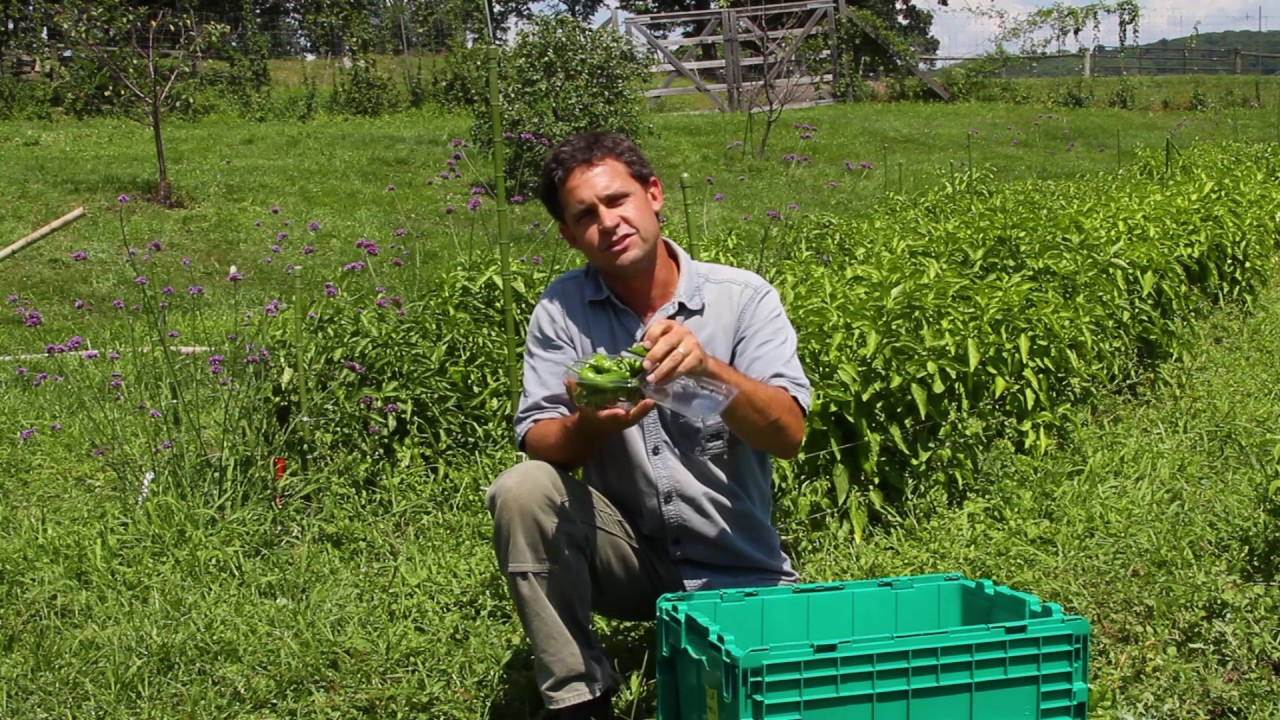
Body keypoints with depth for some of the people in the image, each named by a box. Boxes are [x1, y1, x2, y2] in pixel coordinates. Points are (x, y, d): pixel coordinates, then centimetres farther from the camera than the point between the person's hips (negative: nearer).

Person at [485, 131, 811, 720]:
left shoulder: (743, 297, -8)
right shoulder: (562, 309, -3)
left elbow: (788, 434, -18)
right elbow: (538, 443, -9)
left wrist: (708, 368, -36)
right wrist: (589, 427, -32)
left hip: (736, 571, -1)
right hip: (625, 554, 2)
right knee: (523, 490, -23)